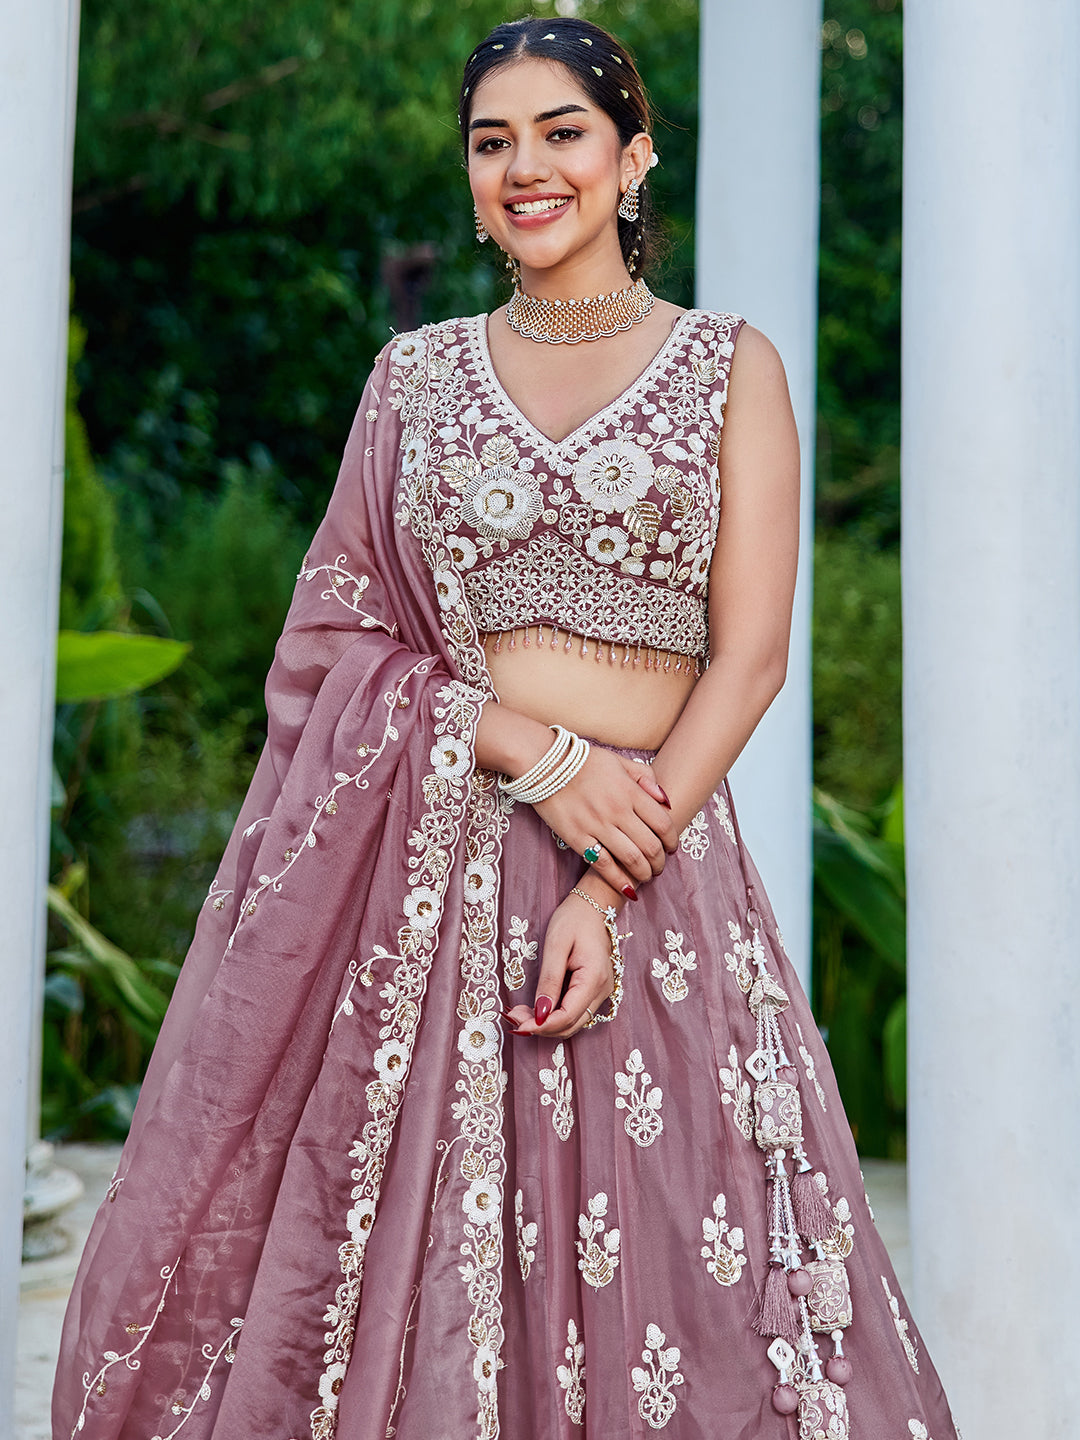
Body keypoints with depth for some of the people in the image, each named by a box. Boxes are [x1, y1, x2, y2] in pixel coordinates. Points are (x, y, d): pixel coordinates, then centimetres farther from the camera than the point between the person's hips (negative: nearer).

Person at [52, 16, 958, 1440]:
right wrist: (537, 755, -10)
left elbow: (749, 655, -1)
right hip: (421, 867, 2)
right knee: (398, 1259, 1)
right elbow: (341, 631, 6)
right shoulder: (419, 372, 12)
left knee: (662, 1273, -4)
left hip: (656, 856, -1)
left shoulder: (729, 364, 7)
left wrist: (608, 888, -12)